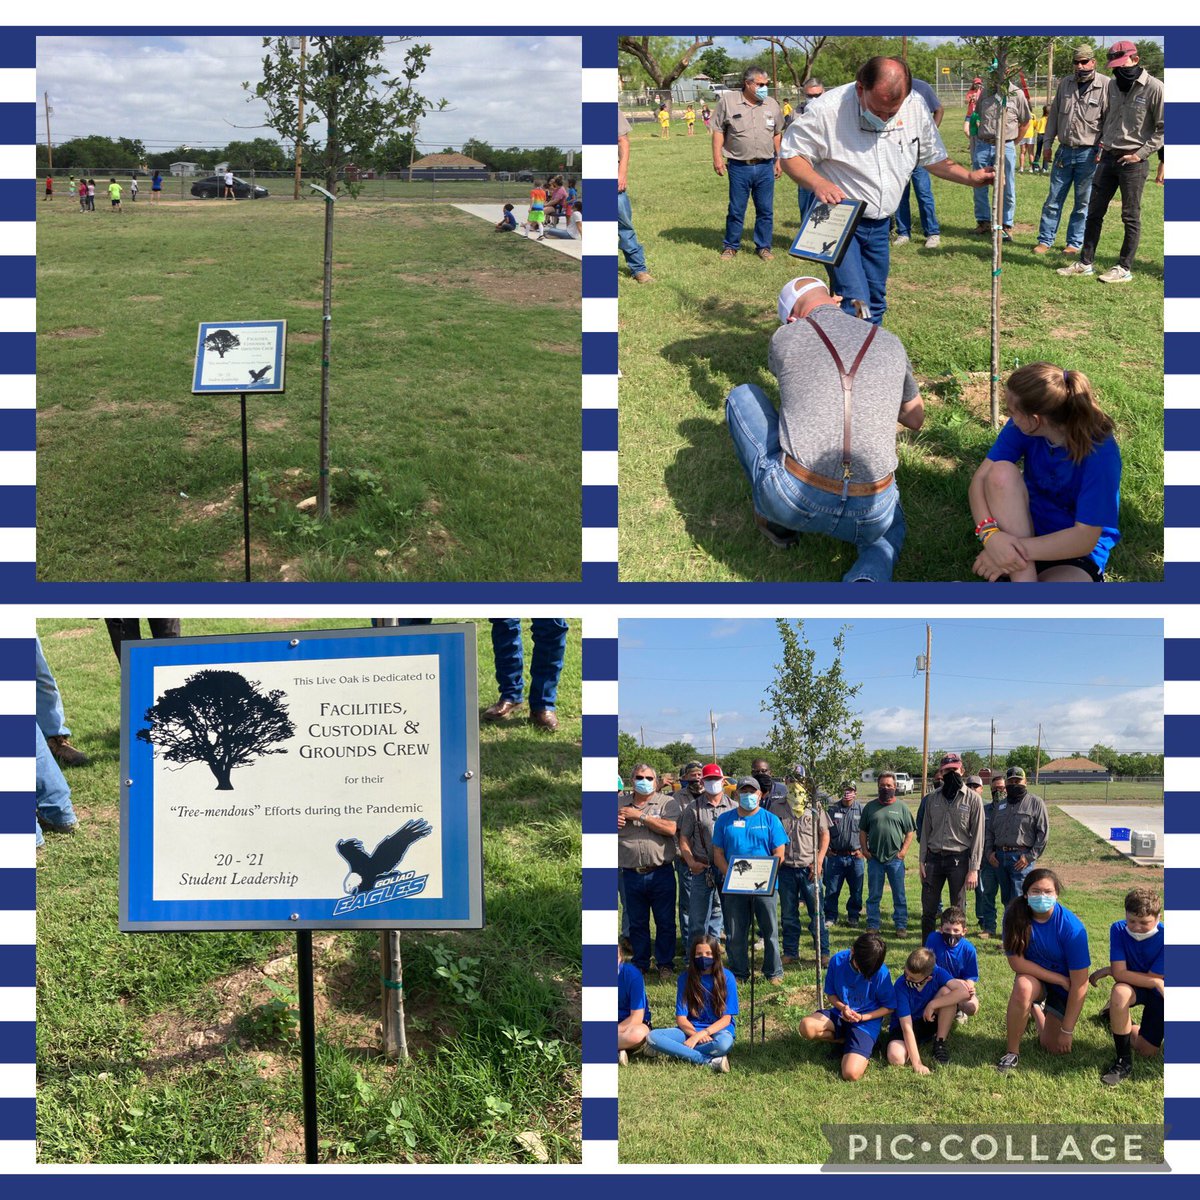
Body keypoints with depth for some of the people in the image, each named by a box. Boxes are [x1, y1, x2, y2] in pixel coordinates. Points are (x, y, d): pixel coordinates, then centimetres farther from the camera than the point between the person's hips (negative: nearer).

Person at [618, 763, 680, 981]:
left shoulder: (667, 802, 1)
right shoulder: (619, 804, 10)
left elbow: (670, 828, -16)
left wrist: (639, 816, -14)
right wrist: (613, 824, -8)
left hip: (661, 873, -2)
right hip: (631, 874, 3)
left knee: (665, 922, 5)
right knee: (637, 923, 12)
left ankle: (665, 963, 18)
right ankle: (640, 963, 25)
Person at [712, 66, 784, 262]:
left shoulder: (771, 104, 7)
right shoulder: (728, 101, -2)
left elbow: (777, 134, 15)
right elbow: (718, 131, 0)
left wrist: (778, 159, 12)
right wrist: (717, 157, -7)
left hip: (765, 167, 3)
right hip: (739, 167, -2)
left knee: (766, 210, 6)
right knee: (736, 210, 6)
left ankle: (763, 246, 17)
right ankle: (730, 246, 20)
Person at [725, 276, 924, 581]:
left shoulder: (785, 338, 2)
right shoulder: (890, 344, 10)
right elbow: (915, 420, 27)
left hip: (792, 501, -2)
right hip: (869, 516, 2)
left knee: (742, 396, 20)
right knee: (890, 527, 42)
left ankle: (774, 520, 25)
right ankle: (867, 581, 5)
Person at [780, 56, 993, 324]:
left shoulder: (916, 108, -3)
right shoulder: (827, 110, -19)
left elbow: (933, 158, 13)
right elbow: (790, 154, -11)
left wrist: (970, 177, 0)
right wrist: (818, 183, -29)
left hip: (880, 224, 6)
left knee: (875, 304, 14)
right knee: (855, 304, -20)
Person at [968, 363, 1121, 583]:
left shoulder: (1100, 452, -25)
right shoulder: (1022, 427, -13)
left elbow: (1085, 538, -25)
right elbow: (981, 478, -16)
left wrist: (1018, 550, -32)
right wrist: (990, 533, -35)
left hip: (1074, 555, -5)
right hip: (1023, 528, 5)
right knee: (1002, 472, -28)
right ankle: (1023, 578, -28)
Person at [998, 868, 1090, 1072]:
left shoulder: (1072, 928, -29)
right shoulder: (1015, 915, -23)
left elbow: (1079, 984, -23)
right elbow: (1016, 962, -18)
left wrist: (1067, 1031, -20)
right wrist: (1059, 979, -22)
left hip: (1064, 987, 0)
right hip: (1034, 975, 0)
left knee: (1053, 1047, 0)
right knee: (1023, 987, -35)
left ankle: (1036, 1009, 34)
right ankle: (1012, 1052, -14)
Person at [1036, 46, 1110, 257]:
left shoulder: (1106, 86, -8)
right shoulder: (1066, 84, 7)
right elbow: (1054, 115, 14)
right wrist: (1047, 143, 10)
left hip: (1088, 154, -4)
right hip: (1064, 151, 4)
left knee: (1083, 203, 5)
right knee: (1054, 199, 7)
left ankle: (1074, 243, 15)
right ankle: (1045, 240, 15)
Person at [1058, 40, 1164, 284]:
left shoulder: (1153, 88, -12)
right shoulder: (1113, 85, 8)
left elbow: (1162, 128, -10)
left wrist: (1140, 154, -14)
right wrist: (1102, 142, 11)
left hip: (1133, 161, -7)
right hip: (1108, 157, 7)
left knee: (1131, 216, 2)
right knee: (1094, 211, 9)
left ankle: (1124, 268, 8)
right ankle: (1085, 263, 18)